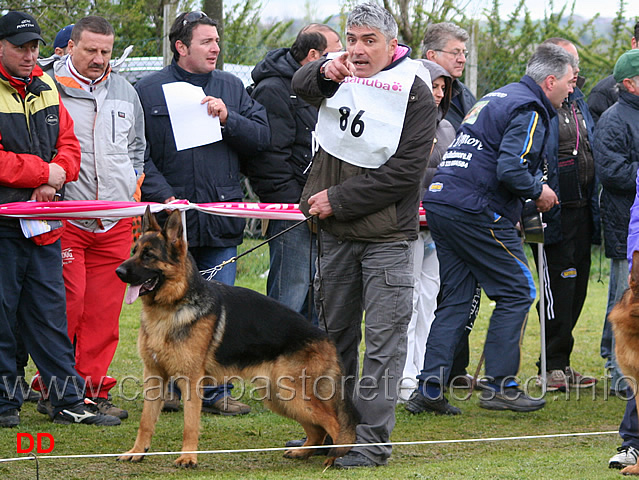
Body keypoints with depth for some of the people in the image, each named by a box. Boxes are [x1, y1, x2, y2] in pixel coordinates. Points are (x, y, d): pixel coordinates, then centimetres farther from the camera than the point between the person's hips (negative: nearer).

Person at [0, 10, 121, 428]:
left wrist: (54, 179, -6)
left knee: (51, 315, 9)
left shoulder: (46, 89, 13)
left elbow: (68, 145, 14)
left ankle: (70, 401, 12)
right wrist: (43, 173, -13)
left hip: (43, 226, 6)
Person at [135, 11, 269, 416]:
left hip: (222, 216, 3)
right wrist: (164, 196, -14)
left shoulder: (232, 87, 12)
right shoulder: (149, 90, 1)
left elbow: (262, 137, 8)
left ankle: (216, 390, 10)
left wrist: (229, 118, -8)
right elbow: (138, 153, -4)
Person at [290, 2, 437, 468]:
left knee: (383, 338, -6)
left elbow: (405, 170, -15)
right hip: (336, 235, 6)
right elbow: (301, 84, -11)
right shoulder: (342, 74, 7)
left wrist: (338, 199, -14)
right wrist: (325, 73, -34)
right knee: (335, 332, 15)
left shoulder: (414, 92, -9)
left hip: (387, 237, -6)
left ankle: (372, 440, -6)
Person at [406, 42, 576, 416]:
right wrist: (538, 192, -4)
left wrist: (532, 185, 22)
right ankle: (500, 385, 0)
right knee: (517, 291, 0)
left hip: (441, 203, 10)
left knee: (456, 298, 10)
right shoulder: (529, 111, -9)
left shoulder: (499, 97, 22)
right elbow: (510, 168, -21)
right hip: (475, 212, -10)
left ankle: (430, 389, 4)